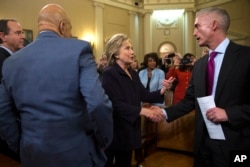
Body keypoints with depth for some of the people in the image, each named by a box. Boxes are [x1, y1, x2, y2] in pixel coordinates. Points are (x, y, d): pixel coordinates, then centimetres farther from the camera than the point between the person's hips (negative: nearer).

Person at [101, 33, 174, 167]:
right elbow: (116, 104, -23)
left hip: (129, 129, 8)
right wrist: (143, 111, -31)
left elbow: (145, 95, 3)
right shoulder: (109, 73, -15)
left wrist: (162, 90, -14)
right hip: (114, 130, -7)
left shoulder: (133, 74, 10)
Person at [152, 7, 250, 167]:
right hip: (203, 141, 5)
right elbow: (189, 100, 8)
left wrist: (229, 113, -21)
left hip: (233, 143, -5)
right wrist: (166, 112, -2)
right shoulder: (199, 64, 7)